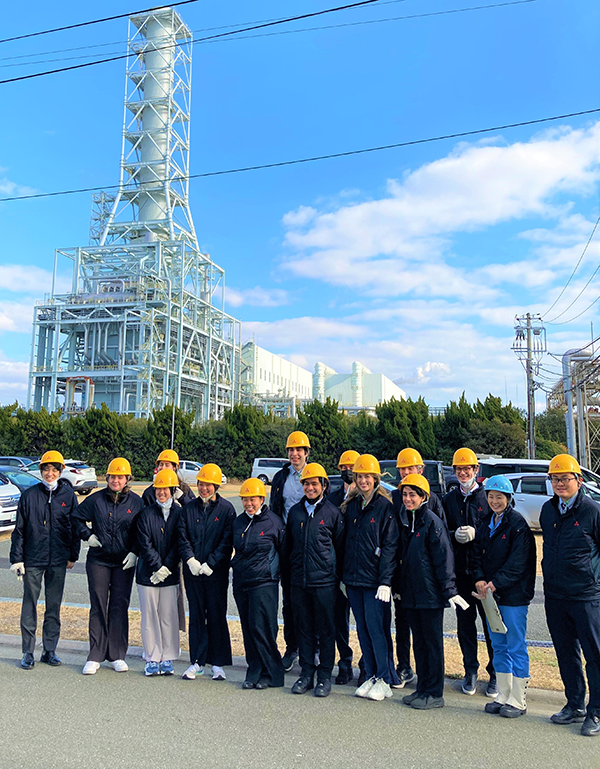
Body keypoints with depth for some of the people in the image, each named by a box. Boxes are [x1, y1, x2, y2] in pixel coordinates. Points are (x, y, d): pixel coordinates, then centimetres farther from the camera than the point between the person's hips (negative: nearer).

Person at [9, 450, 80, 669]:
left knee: (54, 606, 9)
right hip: (33, 559, -1)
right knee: (29, 604, 4)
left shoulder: (68, 495, 2)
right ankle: (28, 652, 15)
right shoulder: (29, 495, -1)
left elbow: (75, 527, 7)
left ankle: (50, 650, 20)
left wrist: (73, 556, 6)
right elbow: (19, 529, 2)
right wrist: (16, 558, -2)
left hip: (58, 560, 1)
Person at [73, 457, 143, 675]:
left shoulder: (136, 502, 0)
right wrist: (87, 535, 1)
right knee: (98, 607, 2)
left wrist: (135, 552, -5)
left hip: (124, 562, 0)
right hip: (98, 560, 0)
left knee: (120, 607, 4)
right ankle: (95, 656, 11)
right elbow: (77, 517, 13)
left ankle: (117, 655, 14)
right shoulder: (96, 499, 0)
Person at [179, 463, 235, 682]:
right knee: (196, 615, 9)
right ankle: (197, 661, 19)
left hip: (216, 572, -3)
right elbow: (182, 537, 4)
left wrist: (210, 564, -12)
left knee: (217, 616, 4)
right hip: (192, 571, 3)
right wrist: (190, 560, -11)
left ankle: (218, 663, 15)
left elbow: (227, 541, -6)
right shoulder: (189, 508, 8)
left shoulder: (226, 509, -2)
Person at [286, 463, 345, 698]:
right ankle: (306, 674, 23)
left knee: (326, 630, 4)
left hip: (324, 582, -3)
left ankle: (325, 676, 15)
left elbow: (340, 547, 3)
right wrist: (290, 571, 14)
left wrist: (337, 575, 2)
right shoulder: (295, 512, 9)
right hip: (299, 581, 3)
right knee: (304, 629, 11)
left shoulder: (333, 512, -1)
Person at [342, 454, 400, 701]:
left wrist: (385, 581, -16)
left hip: (374, 580, -6)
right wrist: (343, 576, 9)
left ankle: (384, 680, 11)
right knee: (362, 629, 11)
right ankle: (371, 676, 23)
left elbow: (390, 546, -11)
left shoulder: (385, 507, -7)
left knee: (376, 628, -2)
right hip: (353, 579, 6)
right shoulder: (351, 505, 10)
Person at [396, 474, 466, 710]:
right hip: (410, 593, 7)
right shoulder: (405, 522, 10)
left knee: (433, 642, 3)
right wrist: (398, 587, 19)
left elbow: (443, 558, -14)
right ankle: (422, 688, 25)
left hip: (430, 593, -7)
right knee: (419, 641, 15)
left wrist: (449, 590, -18)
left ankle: (435, 693, 13)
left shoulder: (433, 522, -12)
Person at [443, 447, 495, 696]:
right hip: (459, 570, 3)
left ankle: (496, 673, 18)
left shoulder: (488, 497, 0)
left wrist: (476, 533, -16)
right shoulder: (448, 500, 10)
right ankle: (470, 670, 24)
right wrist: (454, 535, -9)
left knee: (491, 621, 3)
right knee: (465, 621, 9)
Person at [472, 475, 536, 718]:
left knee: (516, 647, 2)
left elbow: (517, 563, -16)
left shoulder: (518, 524, -11)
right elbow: (478, 554, 10)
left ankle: (518, 701, 13)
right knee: (499, 646, 14)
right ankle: (503, 696, 25)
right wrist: (480, 580, -6)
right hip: (490, 594, 7)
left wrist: (494, 584, -20)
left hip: (513, 595, -7)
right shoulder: (486, 523, 10)